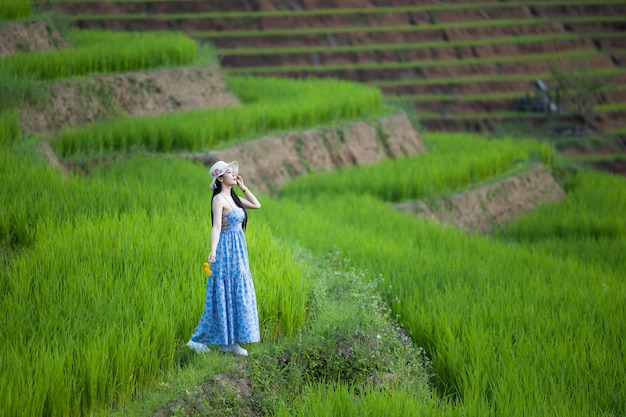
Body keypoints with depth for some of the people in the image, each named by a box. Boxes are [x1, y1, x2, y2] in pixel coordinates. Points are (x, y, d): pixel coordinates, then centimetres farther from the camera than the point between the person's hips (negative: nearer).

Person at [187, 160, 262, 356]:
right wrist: (213, 251, -37)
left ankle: (229, 342, 15)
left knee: (237, 295, 10)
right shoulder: (219, 199, -14)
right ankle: (198, 340, 4)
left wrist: (243, 187, 10)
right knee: (223, 296, -5)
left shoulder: (233, 197, 11)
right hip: (226, 251, -9)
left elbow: (257, 205, 17)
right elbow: (216, 226, -24)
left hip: (238, 252, 9)